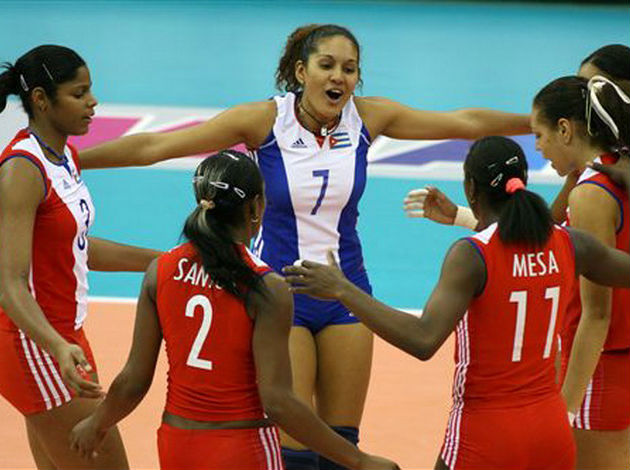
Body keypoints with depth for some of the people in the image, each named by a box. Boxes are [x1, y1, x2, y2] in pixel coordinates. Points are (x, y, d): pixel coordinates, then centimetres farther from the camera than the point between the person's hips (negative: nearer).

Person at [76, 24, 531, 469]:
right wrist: (69, 159, -18)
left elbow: (467, 122, 2)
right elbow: (154, 146, -13)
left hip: (346, 290, 4)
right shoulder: (264, 120, -13)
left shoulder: (366, 118, -4)